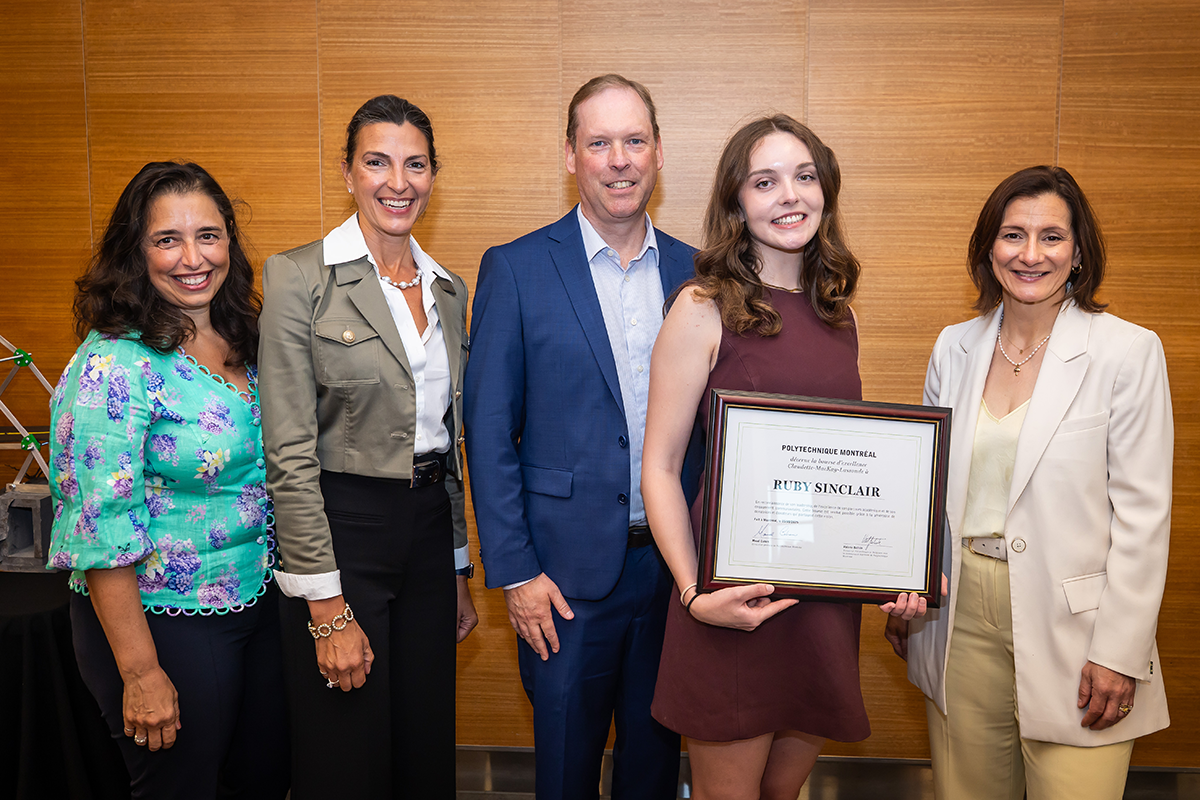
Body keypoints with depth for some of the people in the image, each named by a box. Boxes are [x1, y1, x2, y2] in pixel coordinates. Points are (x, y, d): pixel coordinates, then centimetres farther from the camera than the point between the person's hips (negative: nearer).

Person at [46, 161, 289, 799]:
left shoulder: (241, 340, 3)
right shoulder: (116, 363, -19)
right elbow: (102, 531, -21)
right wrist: (141, 671, -19)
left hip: (259, 603, 7)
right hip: (163, 622, -7)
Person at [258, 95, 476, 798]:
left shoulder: (449, 289, 9)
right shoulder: (299, 277, -9)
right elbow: (290, 452, -13)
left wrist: (459, 569, 14)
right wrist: (327, 608, -16)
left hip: (430, 528, 6)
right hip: (340, 530, -5)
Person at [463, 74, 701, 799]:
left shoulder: (695, 273, 5)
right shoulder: (516, 269, -5)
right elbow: (489, 432, -6)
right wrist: (515, 572, -10)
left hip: (678, 567, 3)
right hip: (567, 572, -3)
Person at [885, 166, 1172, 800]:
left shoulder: (1129, 352, -6)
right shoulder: (955, 348, 6)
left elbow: (1143, 514, -8)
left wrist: (1120, 653, -10)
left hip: (1071, 626, -3)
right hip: (961, 617, 4)